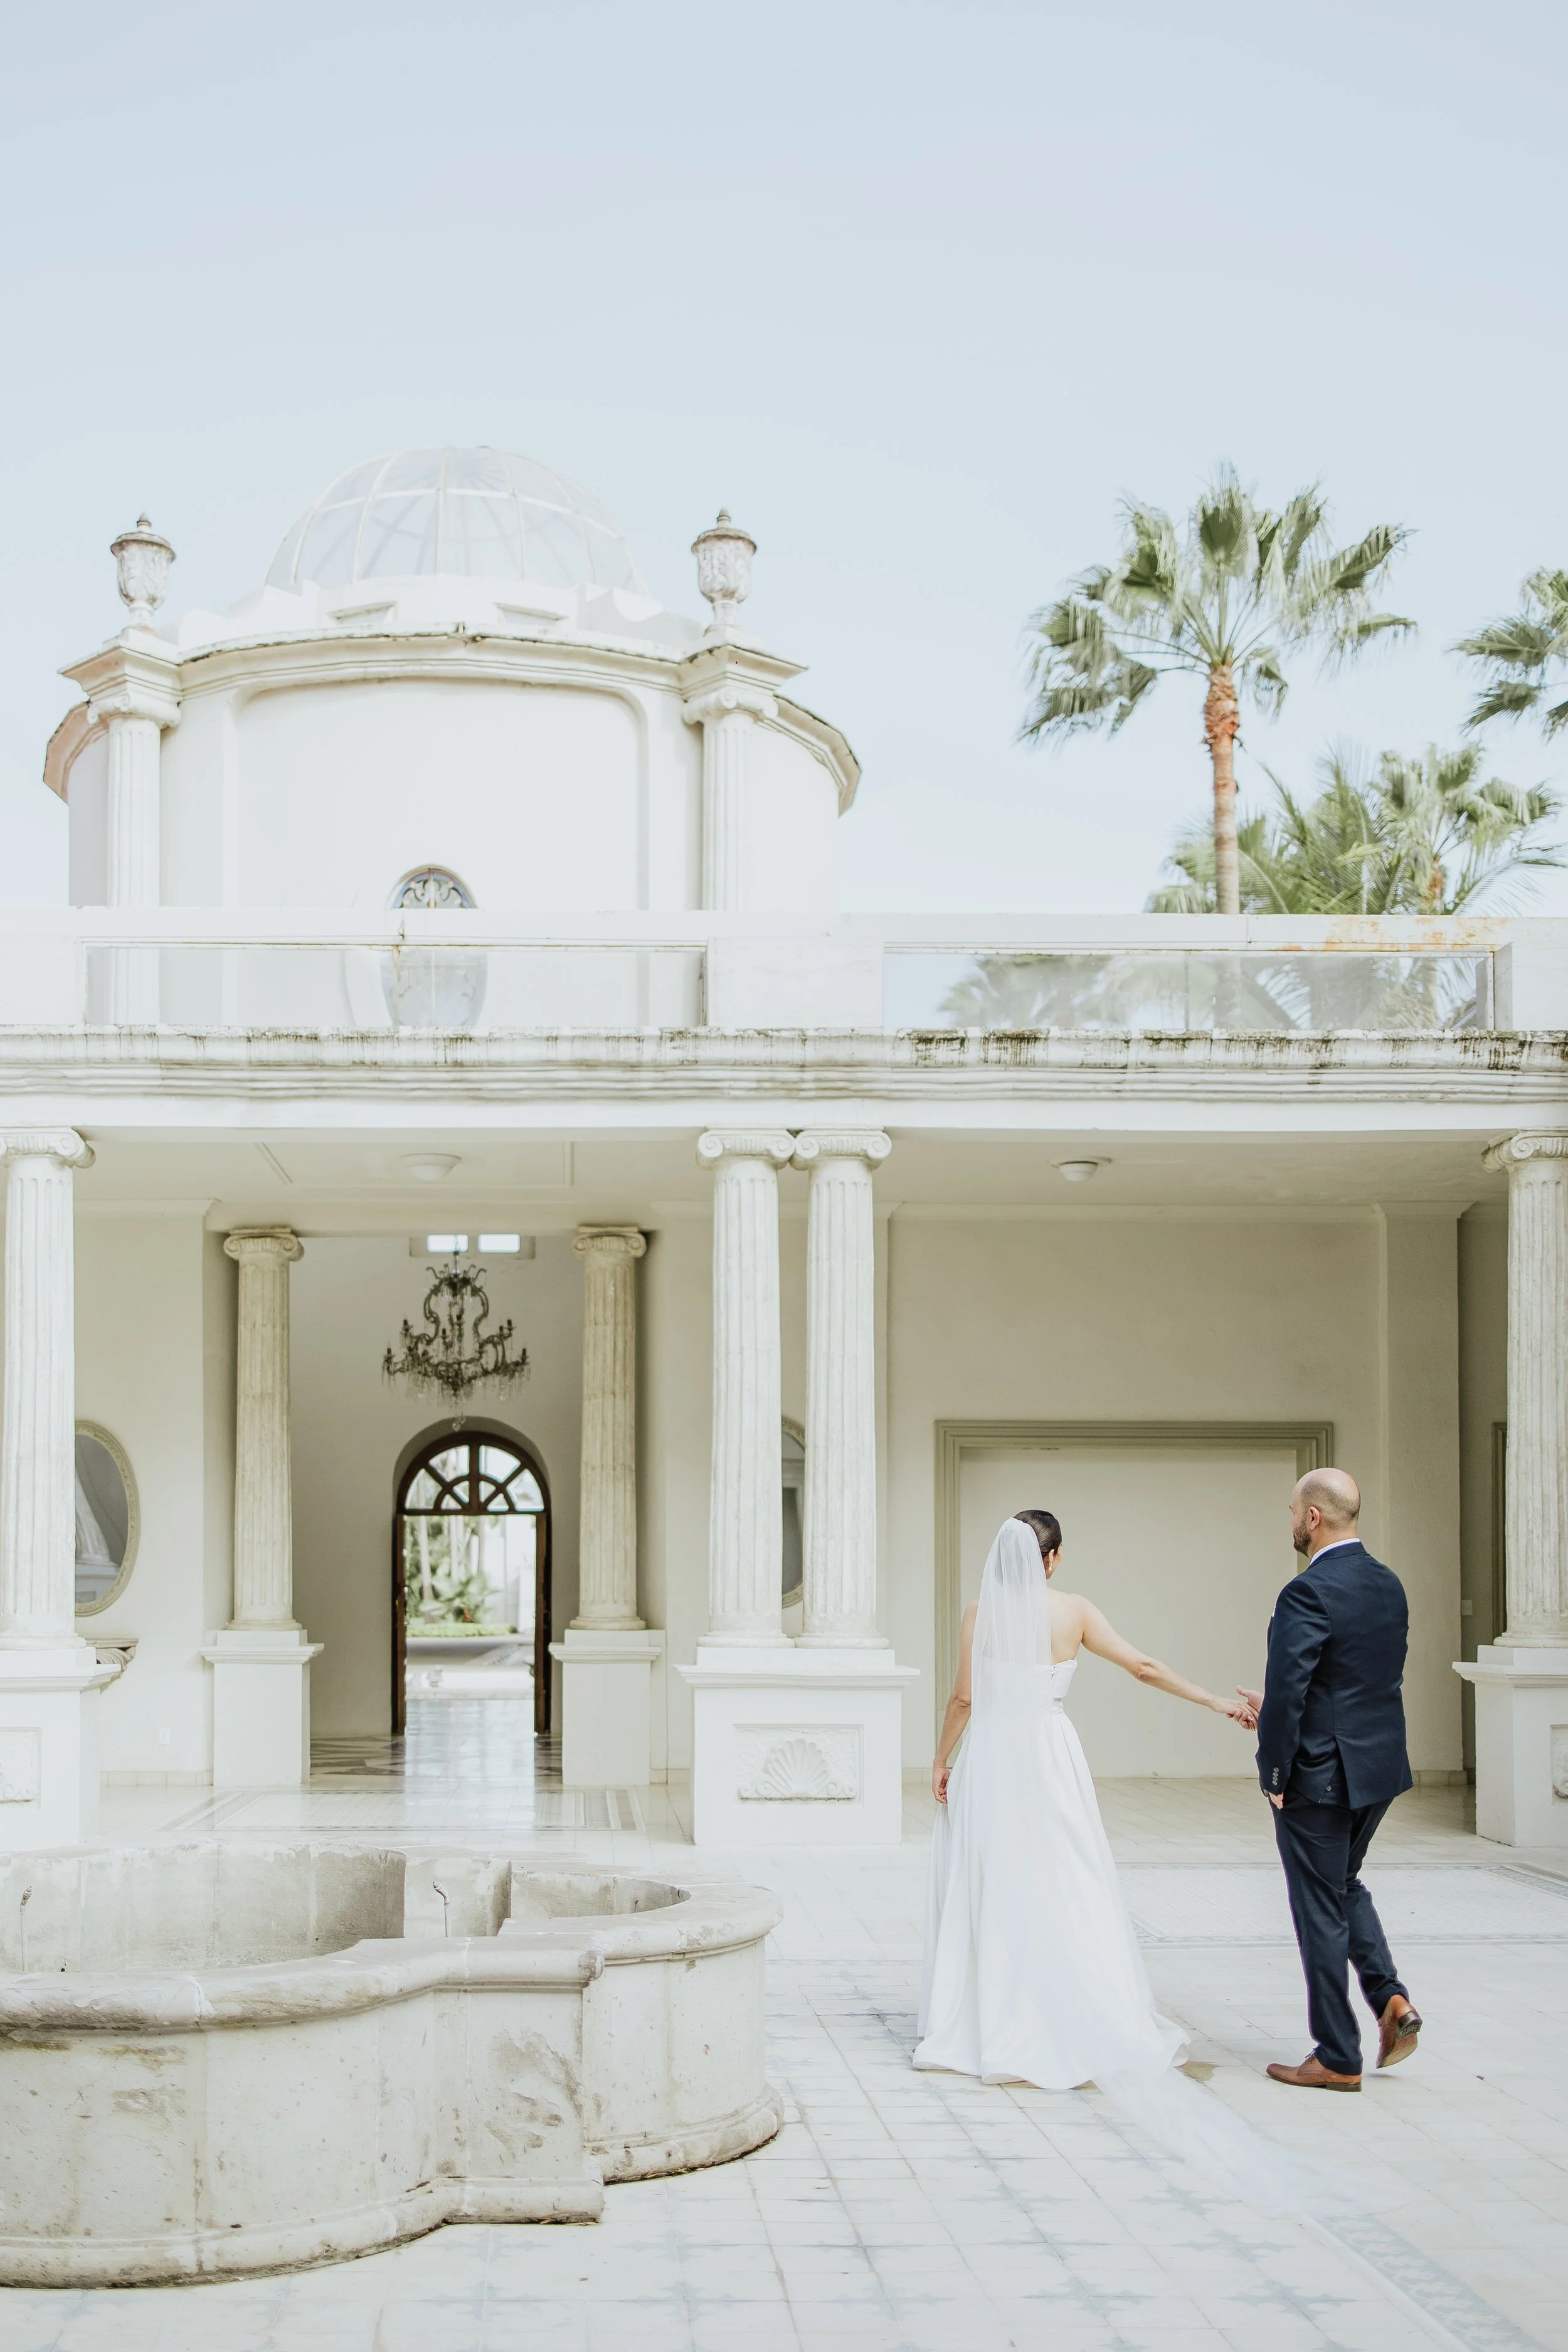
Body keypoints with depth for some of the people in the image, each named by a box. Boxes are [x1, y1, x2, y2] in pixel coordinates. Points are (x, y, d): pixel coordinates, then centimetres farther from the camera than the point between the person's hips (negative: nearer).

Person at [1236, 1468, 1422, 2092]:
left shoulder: (1309, 1592, -21)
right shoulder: (1388, 1585, 6)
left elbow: (1288, 1691, -23)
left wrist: (1275, 1775, -10)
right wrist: (1275, 1710, 16)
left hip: (1321, 1776, -8)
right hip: (1380, 1767, 8)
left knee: (1321, 1911, 4)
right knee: (1345, 1884, 26)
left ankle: (1338, 2060, 12)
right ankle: (1389, 1998, 10)